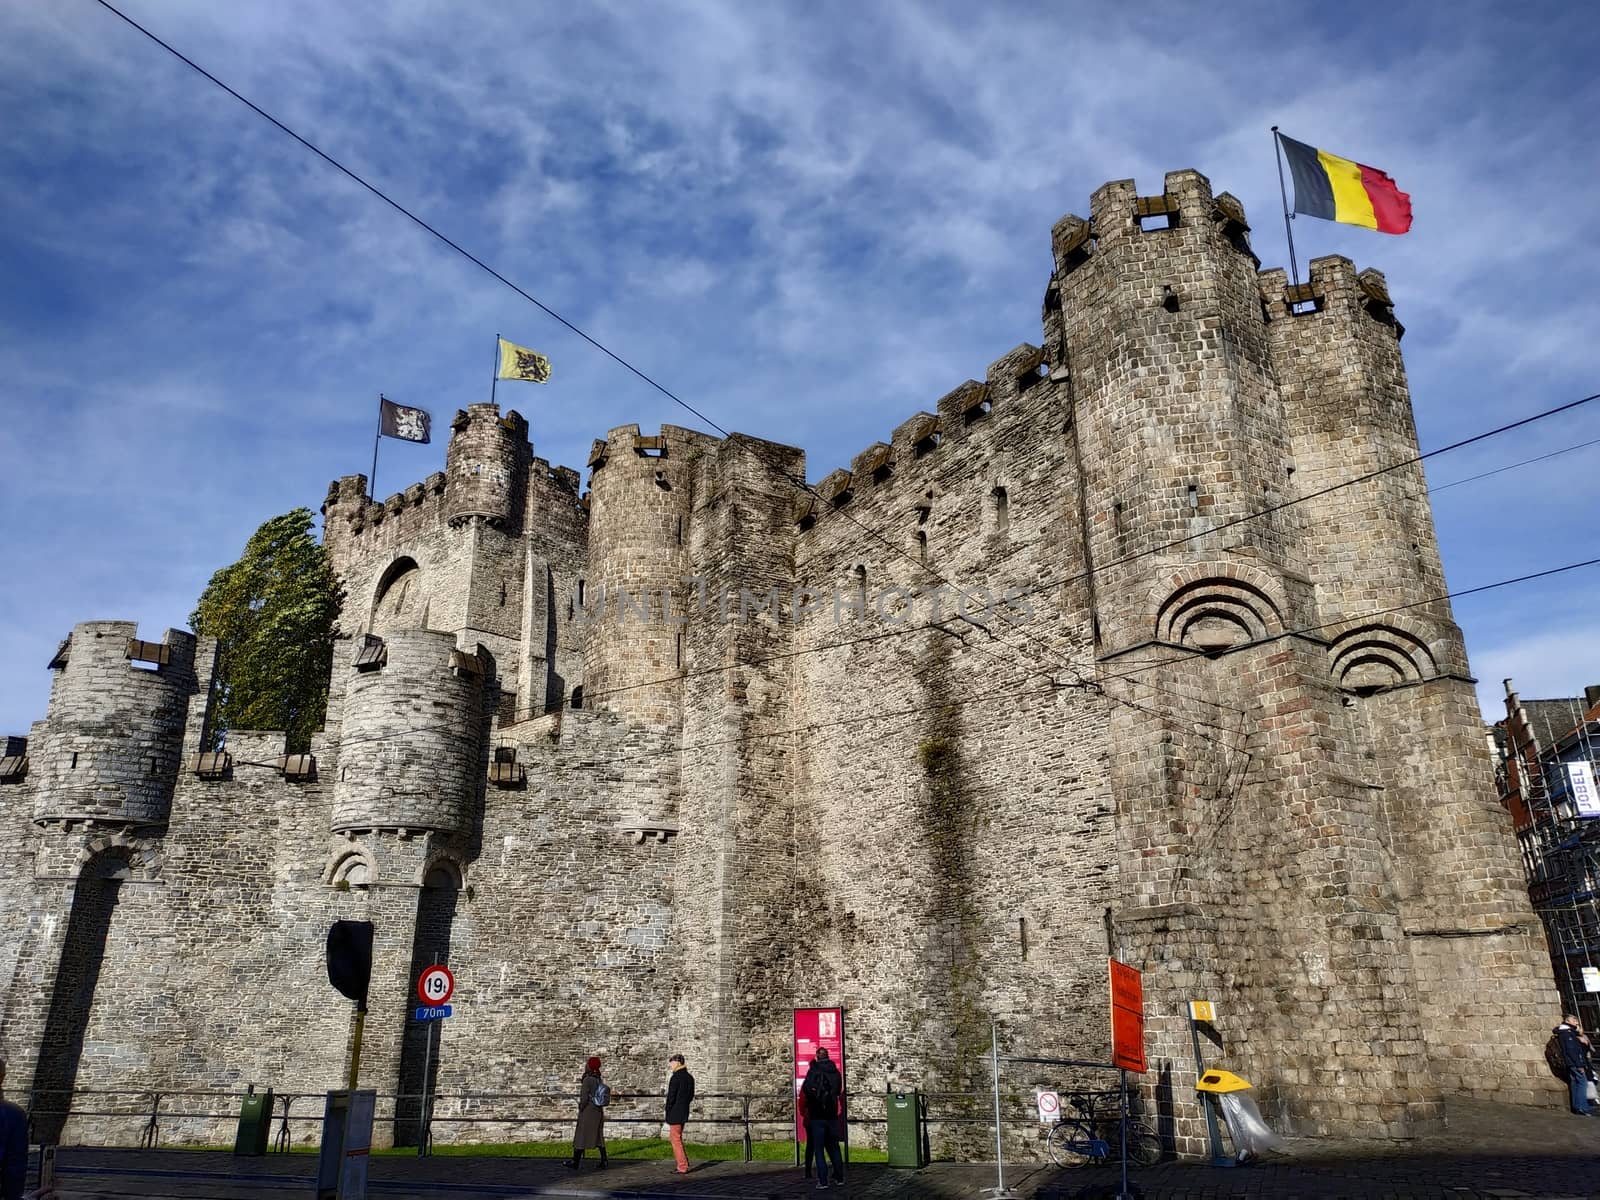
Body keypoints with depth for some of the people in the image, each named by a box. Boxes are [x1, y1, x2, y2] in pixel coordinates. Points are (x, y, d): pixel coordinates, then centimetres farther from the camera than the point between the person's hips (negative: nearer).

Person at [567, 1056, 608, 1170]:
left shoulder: (587, 1080, -17)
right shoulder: (598, 1080, 8)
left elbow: (584, 1099, -19)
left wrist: (581, 1110, -7)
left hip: (587, 1112, -8)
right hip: (599, 1112, 8)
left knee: (581, 1136, 4)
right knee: (599, 1137, 12)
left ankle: (575, 1162, 13)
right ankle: (603, 1162, 10)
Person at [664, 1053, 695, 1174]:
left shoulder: (675, 1077, -16)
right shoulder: (690, 1077, 8)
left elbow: (671, 1097, -16)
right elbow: (691, 1096, 13)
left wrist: (667, 1113, -6)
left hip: (675, 1113, -8)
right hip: (685, 1112, 8)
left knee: (676, 1140, 2)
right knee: (674, 1137, 20)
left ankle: (683, 1167, 4)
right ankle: (683, 1163, 21)